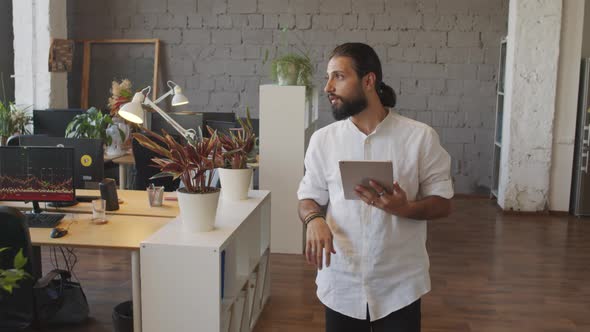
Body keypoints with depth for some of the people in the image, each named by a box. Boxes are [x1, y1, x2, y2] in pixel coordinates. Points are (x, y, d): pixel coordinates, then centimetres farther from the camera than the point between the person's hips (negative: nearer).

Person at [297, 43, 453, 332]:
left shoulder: (420, 137, -8)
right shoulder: (322, 139, 0)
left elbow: (443, 203, -3)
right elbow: (308, 197, 6)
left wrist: (403, 207, -22)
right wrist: (314, 219, -16)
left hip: (399, 286, -2)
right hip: (341, 283, 2)